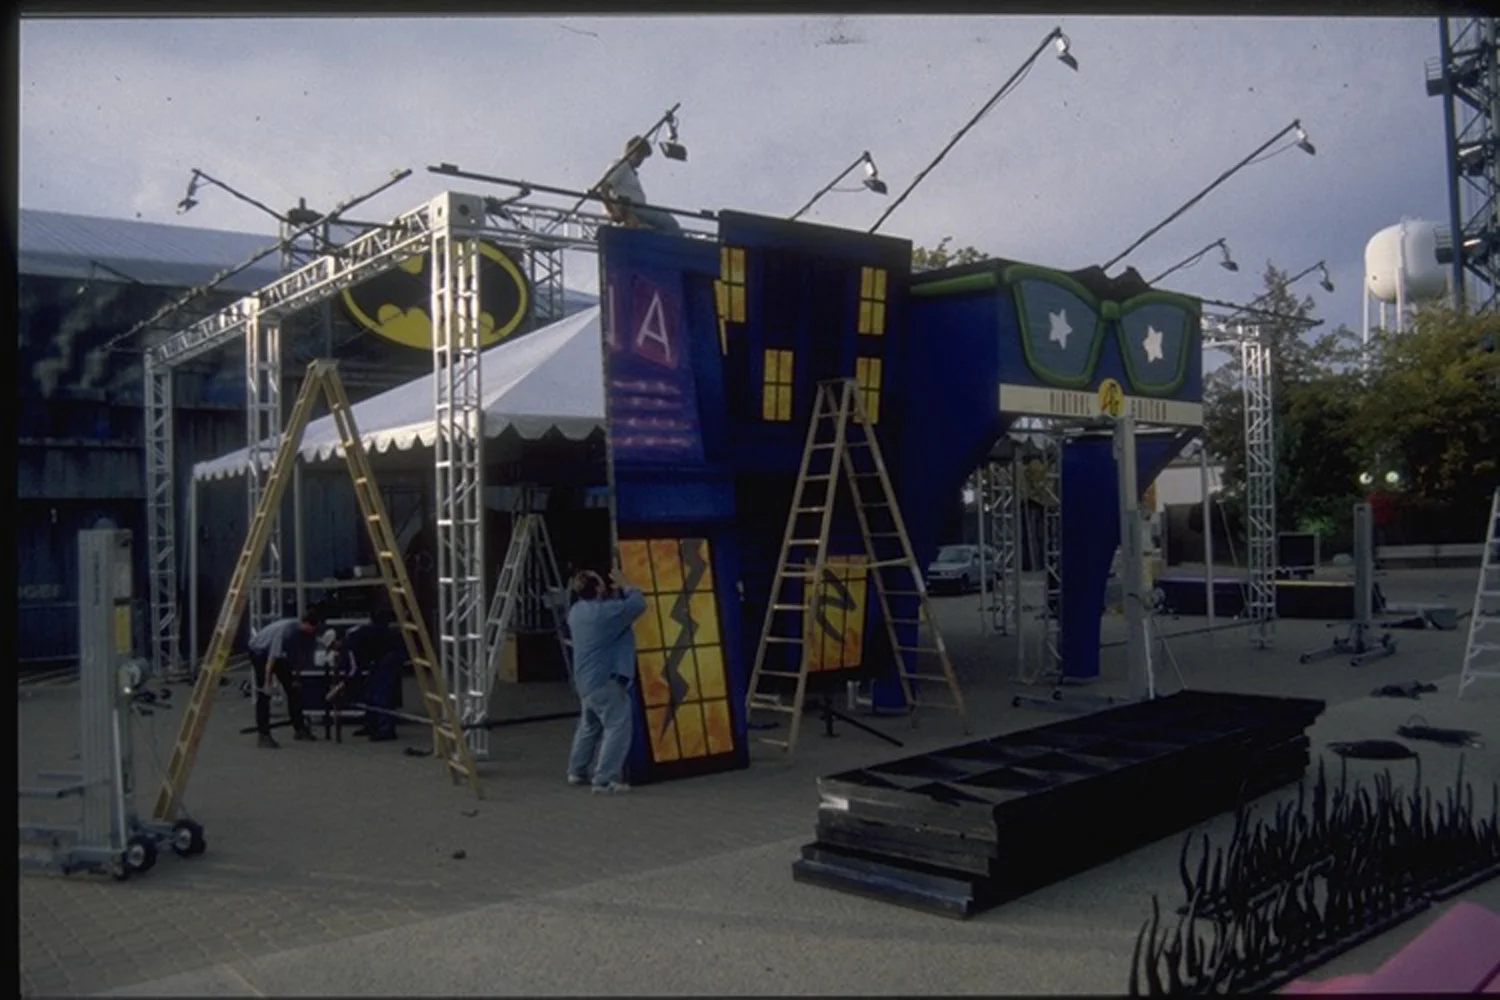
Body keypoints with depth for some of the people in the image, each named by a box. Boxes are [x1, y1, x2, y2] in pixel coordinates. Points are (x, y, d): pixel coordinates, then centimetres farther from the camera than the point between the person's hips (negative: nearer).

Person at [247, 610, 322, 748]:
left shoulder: (307, 632, -17)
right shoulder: (286, 629, -38)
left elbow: (301, 655, -4)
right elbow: (272, 657, -37)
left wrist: (296, 677, -3)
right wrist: (267, 683, -35)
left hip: (279, 652, 7)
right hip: (260, 651, -7)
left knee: (293, 688, 3)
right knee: (264, 694, -14)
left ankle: (299, 728, 12)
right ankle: (263, 736, -13)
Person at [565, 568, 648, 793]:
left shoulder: (576, 611, 8)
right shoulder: (606, 611, -20)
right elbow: (638, 604, -13)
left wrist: (614, 592, 15)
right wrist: (625, 585, 2)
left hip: (586, 679, 10)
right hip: (604, 680, -10)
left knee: (590, 725, 24)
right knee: (618, 726, -7)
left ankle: (577, 772, 34)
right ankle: (604, 779, -10)